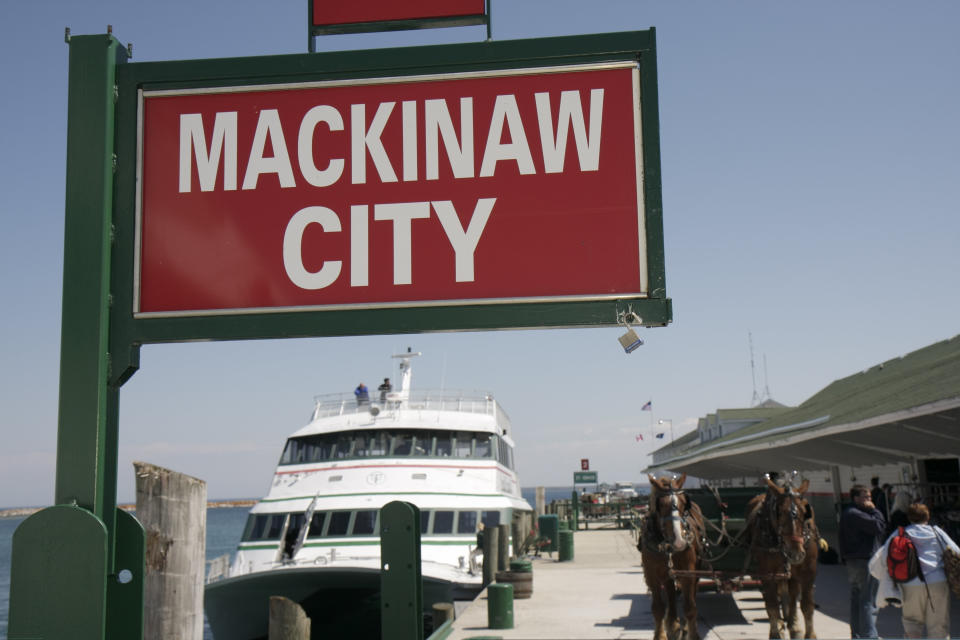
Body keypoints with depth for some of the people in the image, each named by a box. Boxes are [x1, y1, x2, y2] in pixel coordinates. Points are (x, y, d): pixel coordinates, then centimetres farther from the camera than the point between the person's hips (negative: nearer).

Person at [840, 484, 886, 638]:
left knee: (856, 600, 15)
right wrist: (874, 510, -8)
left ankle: (857, 634, 21)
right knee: (868, 602, -6)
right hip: (865, 562, -10)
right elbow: (879, 526, -22)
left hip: (852, 562, 10)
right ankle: (869, 635, -6)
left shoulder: (847, 514, 16)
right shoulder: (856, 515, -17)